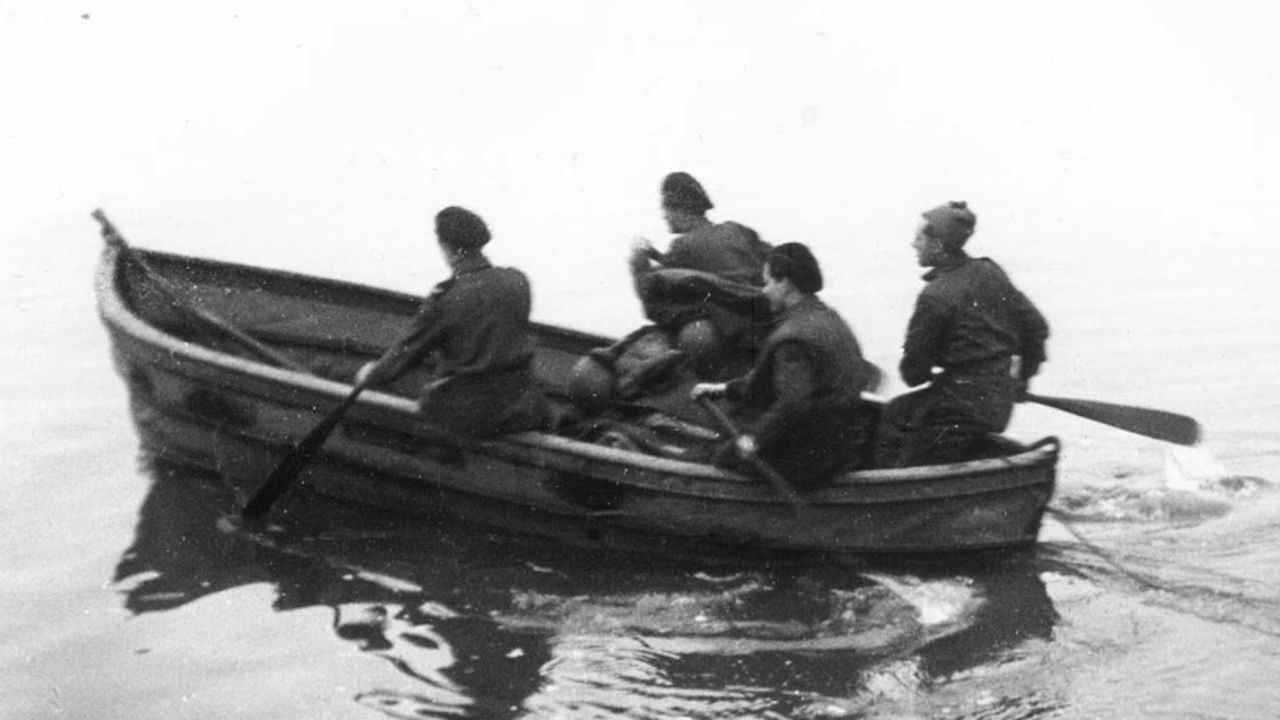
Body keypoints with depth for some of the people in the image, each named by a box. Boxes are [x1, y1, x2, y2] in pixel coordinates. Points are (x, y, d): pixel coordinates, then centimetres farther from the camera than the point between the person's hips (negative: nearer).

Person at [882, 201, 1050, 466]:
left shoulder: (935, 297, -19)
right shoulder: (990, 273, 3)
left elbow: (913, 372, -13)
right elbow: (1036, 327, 8)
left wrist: (929, 374, 12)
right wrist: (1022, 377, 21)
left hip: (962, 408, -9)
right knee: (896, 411, 24)